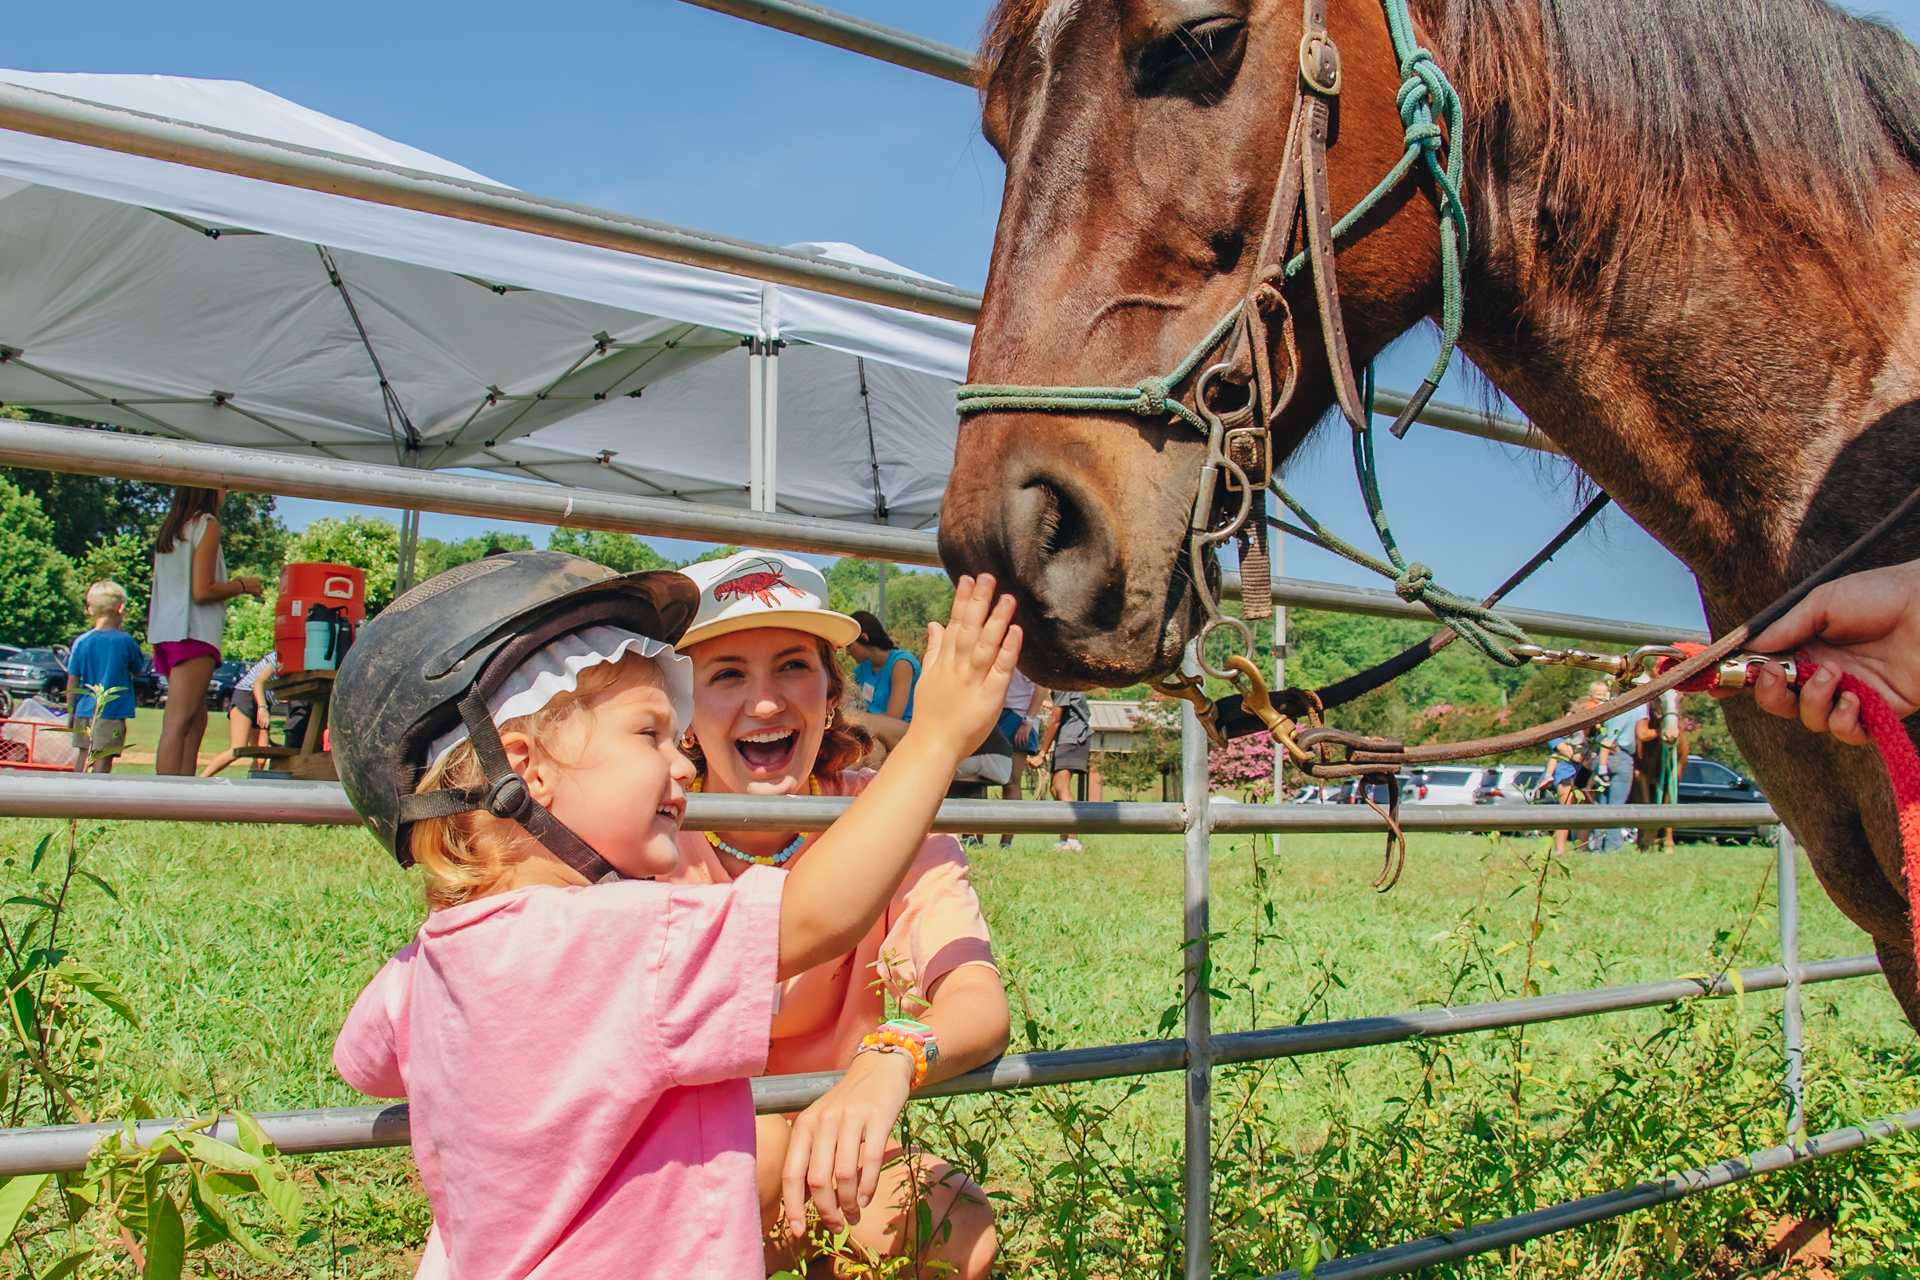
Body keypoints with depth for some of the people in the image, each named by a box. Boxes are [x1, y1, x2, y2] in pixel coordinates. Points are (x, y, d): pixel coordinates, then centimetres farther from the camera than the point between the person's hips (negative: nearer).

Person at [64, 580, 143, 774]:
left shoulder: (81, 642, 1)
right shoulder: (126, 642, -7)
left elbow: (72, 682, 3)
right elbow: (137, 671, 9)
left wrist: (71, 711, 13)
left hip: (84, 711, 4)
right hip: (113, 711, -4)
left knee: (85, 756, 16)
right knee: (103, 759, -6)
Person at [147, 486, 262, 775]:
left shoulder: (169, 528, 18)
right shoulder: (207, 525, -7)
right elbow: (202, 591, -13)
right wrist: (243, 586, 0)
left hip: (165, 632, 9)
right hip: (193, 632, -9)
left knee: (196, 722, 10)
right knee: (179, 723, -14)